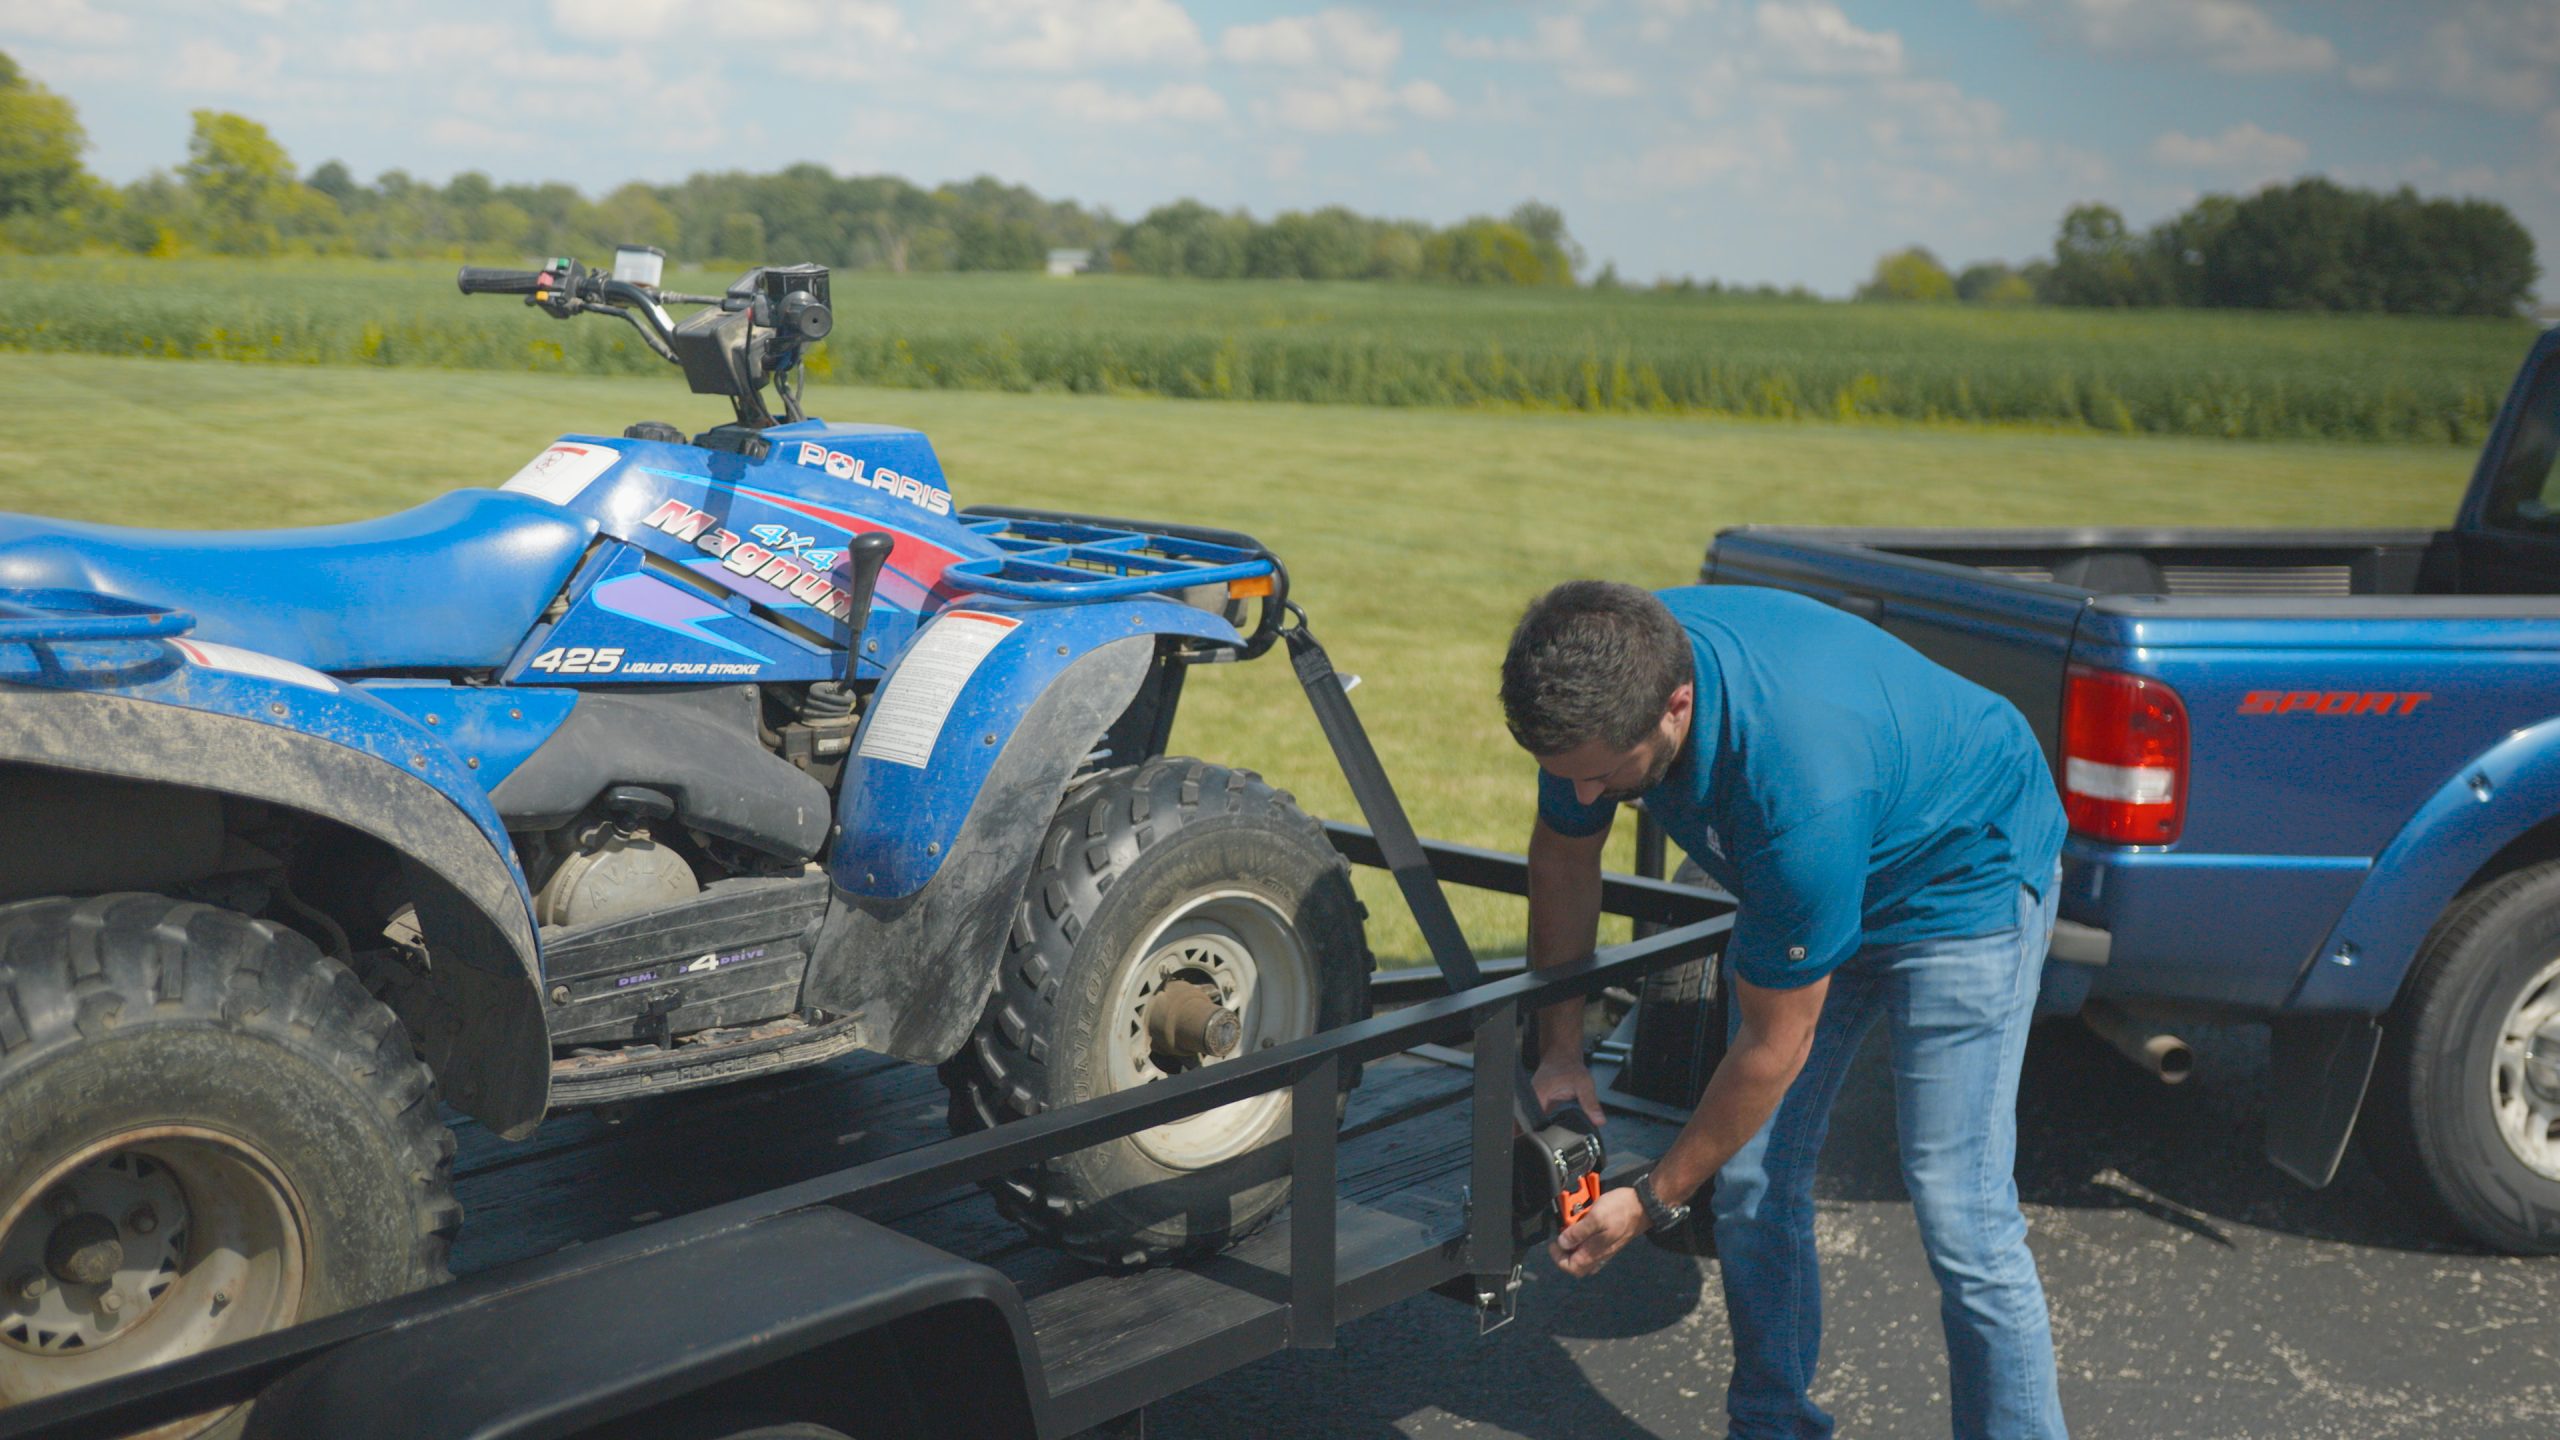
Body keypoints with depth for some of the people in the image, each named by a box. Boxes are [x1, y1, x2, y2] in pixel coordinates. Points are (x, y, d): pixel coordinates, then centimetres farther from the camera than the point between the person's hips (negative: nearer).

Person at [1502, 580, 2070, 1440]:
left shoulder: (1800, 786, -42)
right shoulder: (1605, 679, -23)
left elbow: (1775, 1045, -28)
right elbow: (1564, 856, -1)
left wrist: (1653, 1201, -16)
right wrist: (1559, 1052, -1)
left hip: (1965, 875, -6)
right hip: (1804, 880, 7)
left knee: (1958, 1212, -13)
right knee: (1752, 1182, 4)